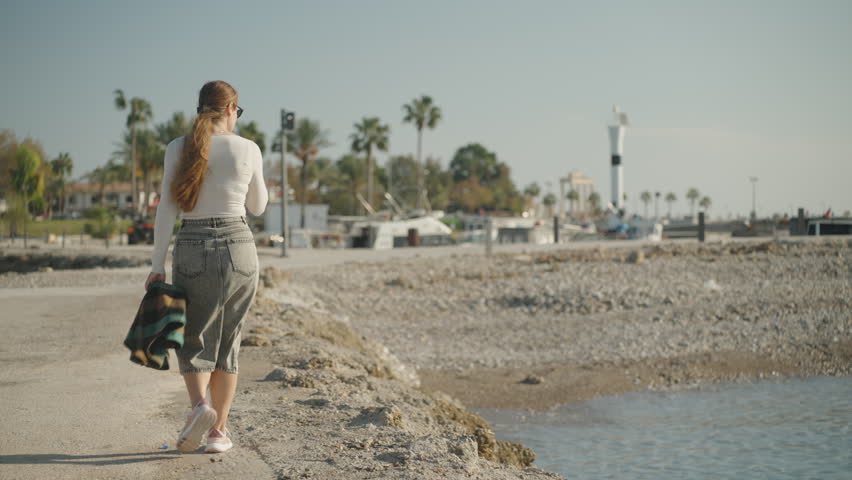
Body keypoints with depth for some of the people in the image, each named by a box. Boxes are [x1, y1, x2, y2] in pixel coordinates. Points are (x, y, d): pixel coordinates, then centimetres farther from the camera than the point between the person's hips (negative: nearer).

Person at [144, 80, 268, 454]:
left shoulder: (178, 149, -2)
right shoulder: (248, 149, -1)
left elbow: (166, 209, -5)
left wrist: (157, 266, -1)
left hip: (191, 250, 0)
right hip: (237, 247, 1)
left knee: (194, 342, 11)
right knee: (227, 342, 13)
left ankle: (200, 405, -17)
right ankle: (219, 430, 12)